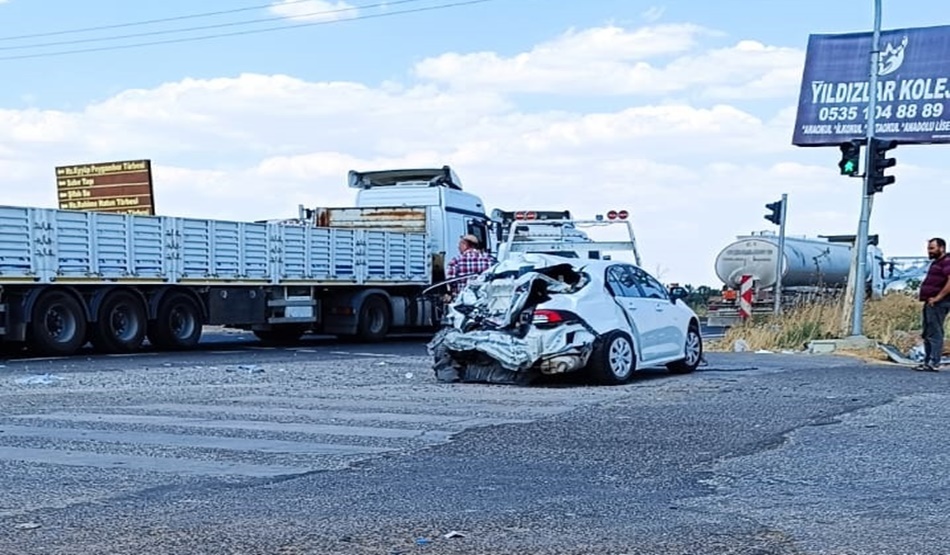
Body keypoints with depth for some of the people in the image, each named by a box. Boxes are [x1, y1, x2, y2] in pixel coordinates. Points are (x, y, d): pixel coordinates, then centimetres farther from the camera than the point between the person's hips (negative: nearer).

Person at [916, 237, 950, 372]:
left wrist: (938, 298, -22)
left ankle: (934, 363, -13)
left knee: (934, 333, -11)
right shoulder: (935, 263, 22)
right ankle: (927, 361, 17)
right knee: (927, 334, 13)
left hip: (938, 304, -11)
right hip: (930, 303, 11)